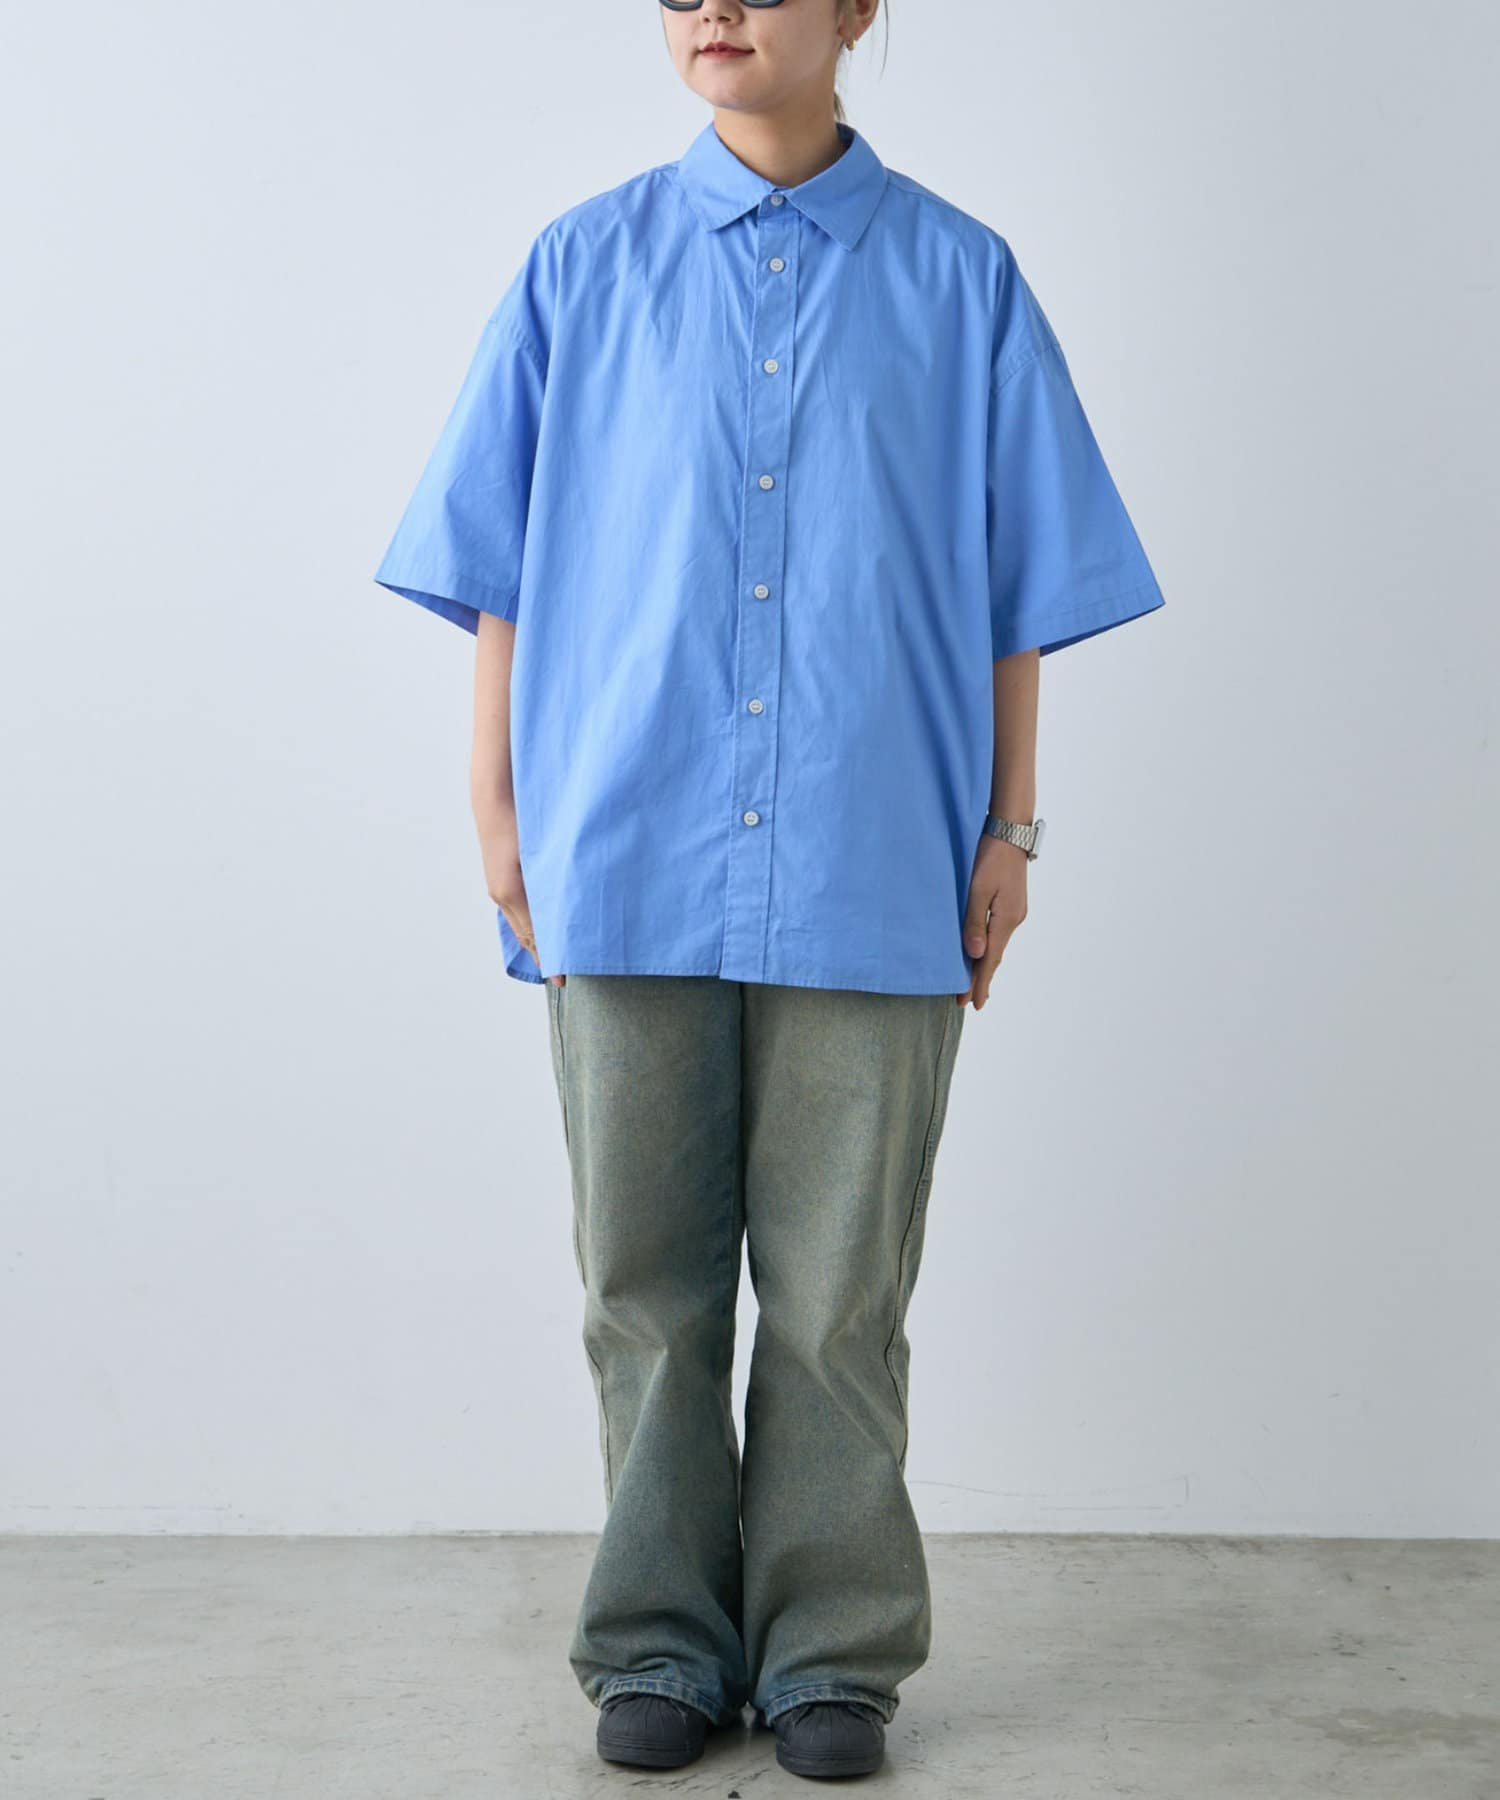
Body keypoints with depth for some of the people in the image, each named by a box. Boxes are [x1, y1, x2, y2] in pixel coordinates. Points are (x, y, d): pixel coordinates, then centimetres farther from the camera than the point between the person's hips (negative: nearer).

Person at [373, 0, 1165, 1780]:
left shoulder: (959, 279, 6)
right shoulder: (581, 267, 9)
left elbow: (1015, 595, 7)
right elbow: (500, 576, 9)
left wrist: (1006, 831, 4)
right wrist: (498, 815, 5)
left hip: (872, 876, -1)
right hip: (627, 865, 1)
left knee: (840, 1295, 5)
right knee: (647, 1288, 8)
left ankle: (833, 1650, 19)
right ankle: (659, 1646, 22)